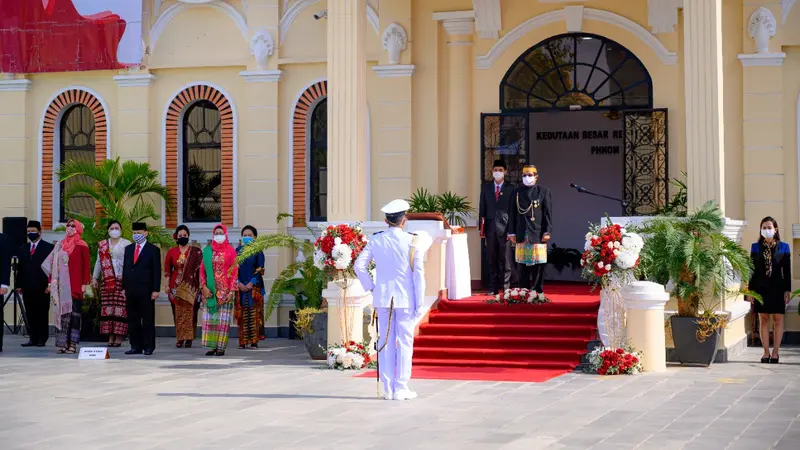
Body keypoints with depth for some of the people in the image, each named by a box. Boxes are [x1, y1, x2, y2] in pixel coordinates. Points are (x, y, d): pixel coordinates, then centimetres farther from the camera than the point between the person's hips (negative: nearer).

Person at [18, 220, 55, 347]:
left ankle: (42, 339, 4)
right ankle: (33, 338, 8)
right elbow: (20, 267, 15)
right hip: (27, 288, 5)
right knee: (30, 314, 4)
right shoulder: (23, 248, 16)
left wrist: (49, 285, -11)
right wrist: (19, 284, 8)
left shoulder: (48, 247, 0)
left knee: (42, 314, 0)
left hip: (42, 288, -5)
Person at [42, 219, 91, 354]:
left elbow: (86, 266, -3)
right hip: (62, 285, 4)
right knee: (63, 312, 3)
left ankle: (73, 343, -3)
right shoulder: (61, 244, 12)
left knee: (74, 313, -4)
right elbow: (52, 263, 14)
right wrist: (51, 281, 8)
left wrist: (85, 283, -9)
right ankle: (63, 343, 5)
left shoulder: (82, 245, -1)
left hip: (75, 285, -4)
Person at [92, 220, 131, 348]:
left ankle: (119, 337, -6)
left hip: (121, 280, -4)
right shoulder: (102, 245, 16)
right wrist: (94, 277, 13)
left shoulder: (126, 244, 3)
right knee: (107, 308, 0)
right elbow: (99, 262, 19)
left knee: (120, 308, -7)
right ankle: (111, 337, 3)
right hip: (106, 281, 4)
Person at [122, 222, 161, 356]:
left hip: (146, 290, -5)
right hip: (131, 290, 5)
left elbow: (157, 271, -3)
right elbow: (125, 268, 17)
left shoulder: (153, 250, 0)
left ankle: (149, 346, 4)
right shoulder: (128, 249, 16)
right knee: (133, 320, 6)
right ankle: (136, 346, 10)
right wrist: (124, 287, 11)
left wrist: (156, 290, -9)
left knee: (148, 320, -1)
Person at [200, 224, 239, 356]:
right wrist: (204, 287, -4)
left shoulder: (230, 251, 1)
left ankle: (221, 347, 0)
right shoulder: (208, 251, 9)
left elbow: (234, 271, -2)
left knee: (223, 319, -2)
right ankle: (213, 346, 5)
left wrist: (232, 291, -9)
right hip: (210, 290, 3)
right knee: (210, 318, 1)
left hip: (225, 291, -3)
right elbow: (203, 270, 8)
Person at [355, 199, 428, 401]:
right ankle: (401, 388, 3)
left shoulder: (376, 241, 2)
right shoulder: (413, 242, -6)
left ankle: (387, 388, 9)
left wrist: (370, 287, 8)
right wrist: (420, 303, -2)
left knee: (385, 342, 8)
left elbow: (359, 265, -2)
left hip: (383, 297, 3)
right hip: (406, 299, -3)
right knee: (404, 342, 3)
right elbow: (418, 274, -6)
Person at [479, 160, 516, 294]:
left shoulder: (510, 188, 3)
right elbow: (482, 209, 10)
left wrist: (511, 230, -7)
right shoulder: (486, 187, 11)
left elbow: (512, 210, 0)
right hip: (490, 227, 3)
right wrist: (481, 228, 3)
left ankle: (506, 288, 0)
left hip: (504, 227, -3)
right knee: (492, 260, 6)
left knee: (505, 261, -2)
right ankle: (493, 289, 10)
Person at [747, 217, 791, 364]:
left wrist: (787, 291, -3)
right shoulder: (756, 247, 5)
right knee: (763, 319, 3)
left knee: (778, 319, 1)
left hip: (777, 288, -1)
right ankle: (766, 352, 8)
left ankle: (775, 352, 7)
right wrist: (750, 290, 1)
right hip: (761, 288, 1)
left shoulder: (783, 247, 2)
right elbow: (752, 269, 5)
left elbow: (787, 270, 2)